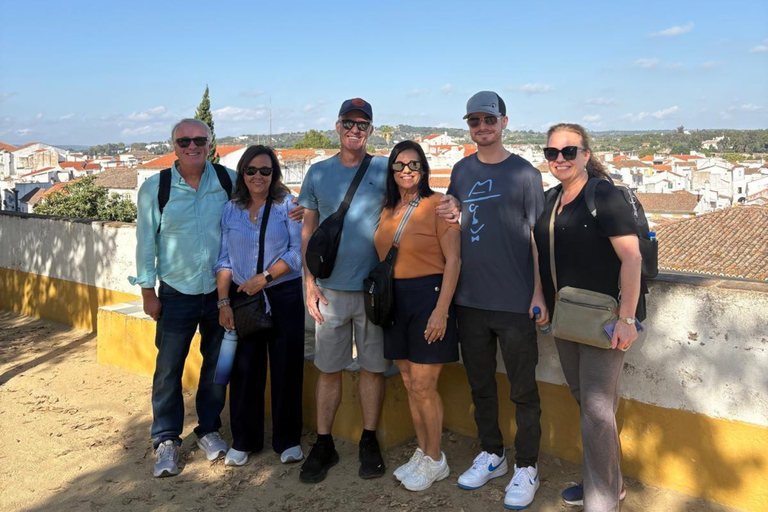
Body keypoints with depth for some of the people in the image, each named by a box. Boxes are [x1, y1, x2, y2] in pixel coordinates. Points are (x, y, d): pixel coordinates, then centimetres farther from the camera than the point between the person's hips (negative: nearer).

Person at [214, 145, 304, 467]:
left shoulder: (287, 205, 0)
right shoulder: (230, 210, 8)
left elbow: (298, 251, -7)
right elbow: (224, 259, 6)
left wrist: (264, 278, -14)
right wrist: (223, 301, -2)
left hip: (284, 296, -2)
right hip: (242, 297, 2)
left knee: (286, 368, 3)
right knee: (244, 370, 6)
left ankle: (288, 440, 18)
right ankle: (243, 441, 22)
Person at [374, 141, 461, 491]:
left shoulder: (438, 204, -9)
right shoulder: (387, 210, 10)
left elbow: (453, 259, -13)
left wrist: (441, 309, -17)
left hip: (428, 295, -6)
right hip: (394, 299, 6)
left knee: (423, 386, -1)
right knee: (410, 384, 13)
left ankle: (435, 461, 18)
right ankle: (422, 452, 29)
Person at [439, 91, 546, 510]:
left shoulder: (524, 173, -3)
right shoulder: (461, 171, 10)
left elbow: (537, 237, -4)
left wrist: (539, 292, -9)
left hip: (515, 301, -4)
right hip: (469, 299, 4)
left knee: (523, 389, 6)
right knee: (480, 384, 15)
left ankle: (526, 467, 21)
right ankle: (491, 454, 33)